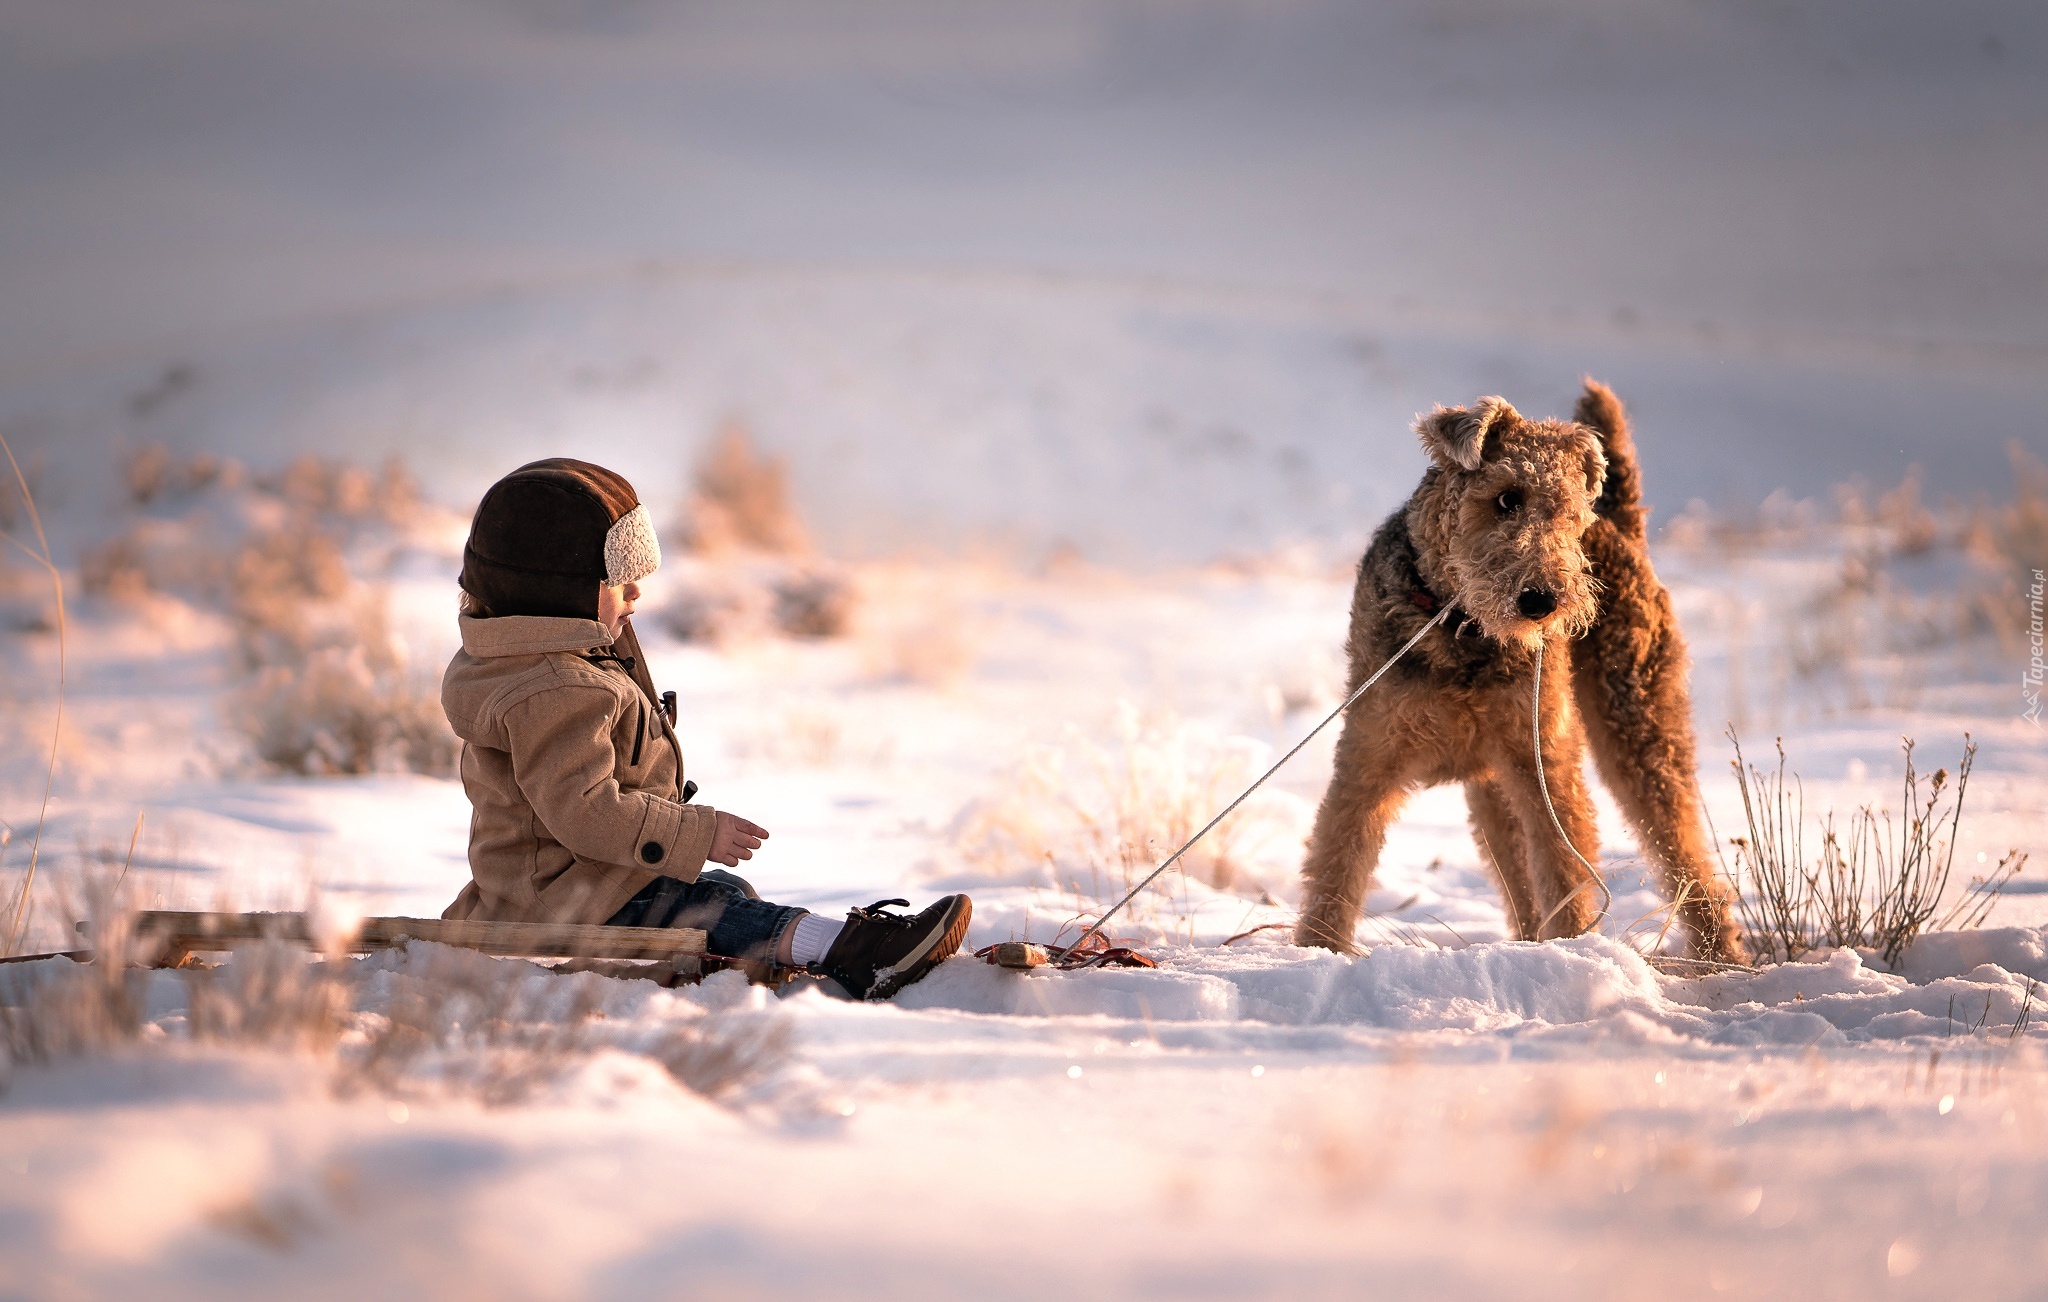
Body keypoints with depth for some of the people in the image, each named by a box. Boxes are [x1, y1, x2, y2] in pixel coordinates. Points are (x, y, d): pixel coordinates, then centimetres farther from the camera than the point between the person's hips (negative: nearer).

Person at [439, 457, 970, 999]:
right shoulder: (554, 692, -24)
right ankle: (845, 949, -37)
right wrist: (697, 834, -25)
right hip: (567, 899, -12)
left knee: (727, 892, 12)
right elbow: (583, 809, -31)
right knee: (718, 911, -23)